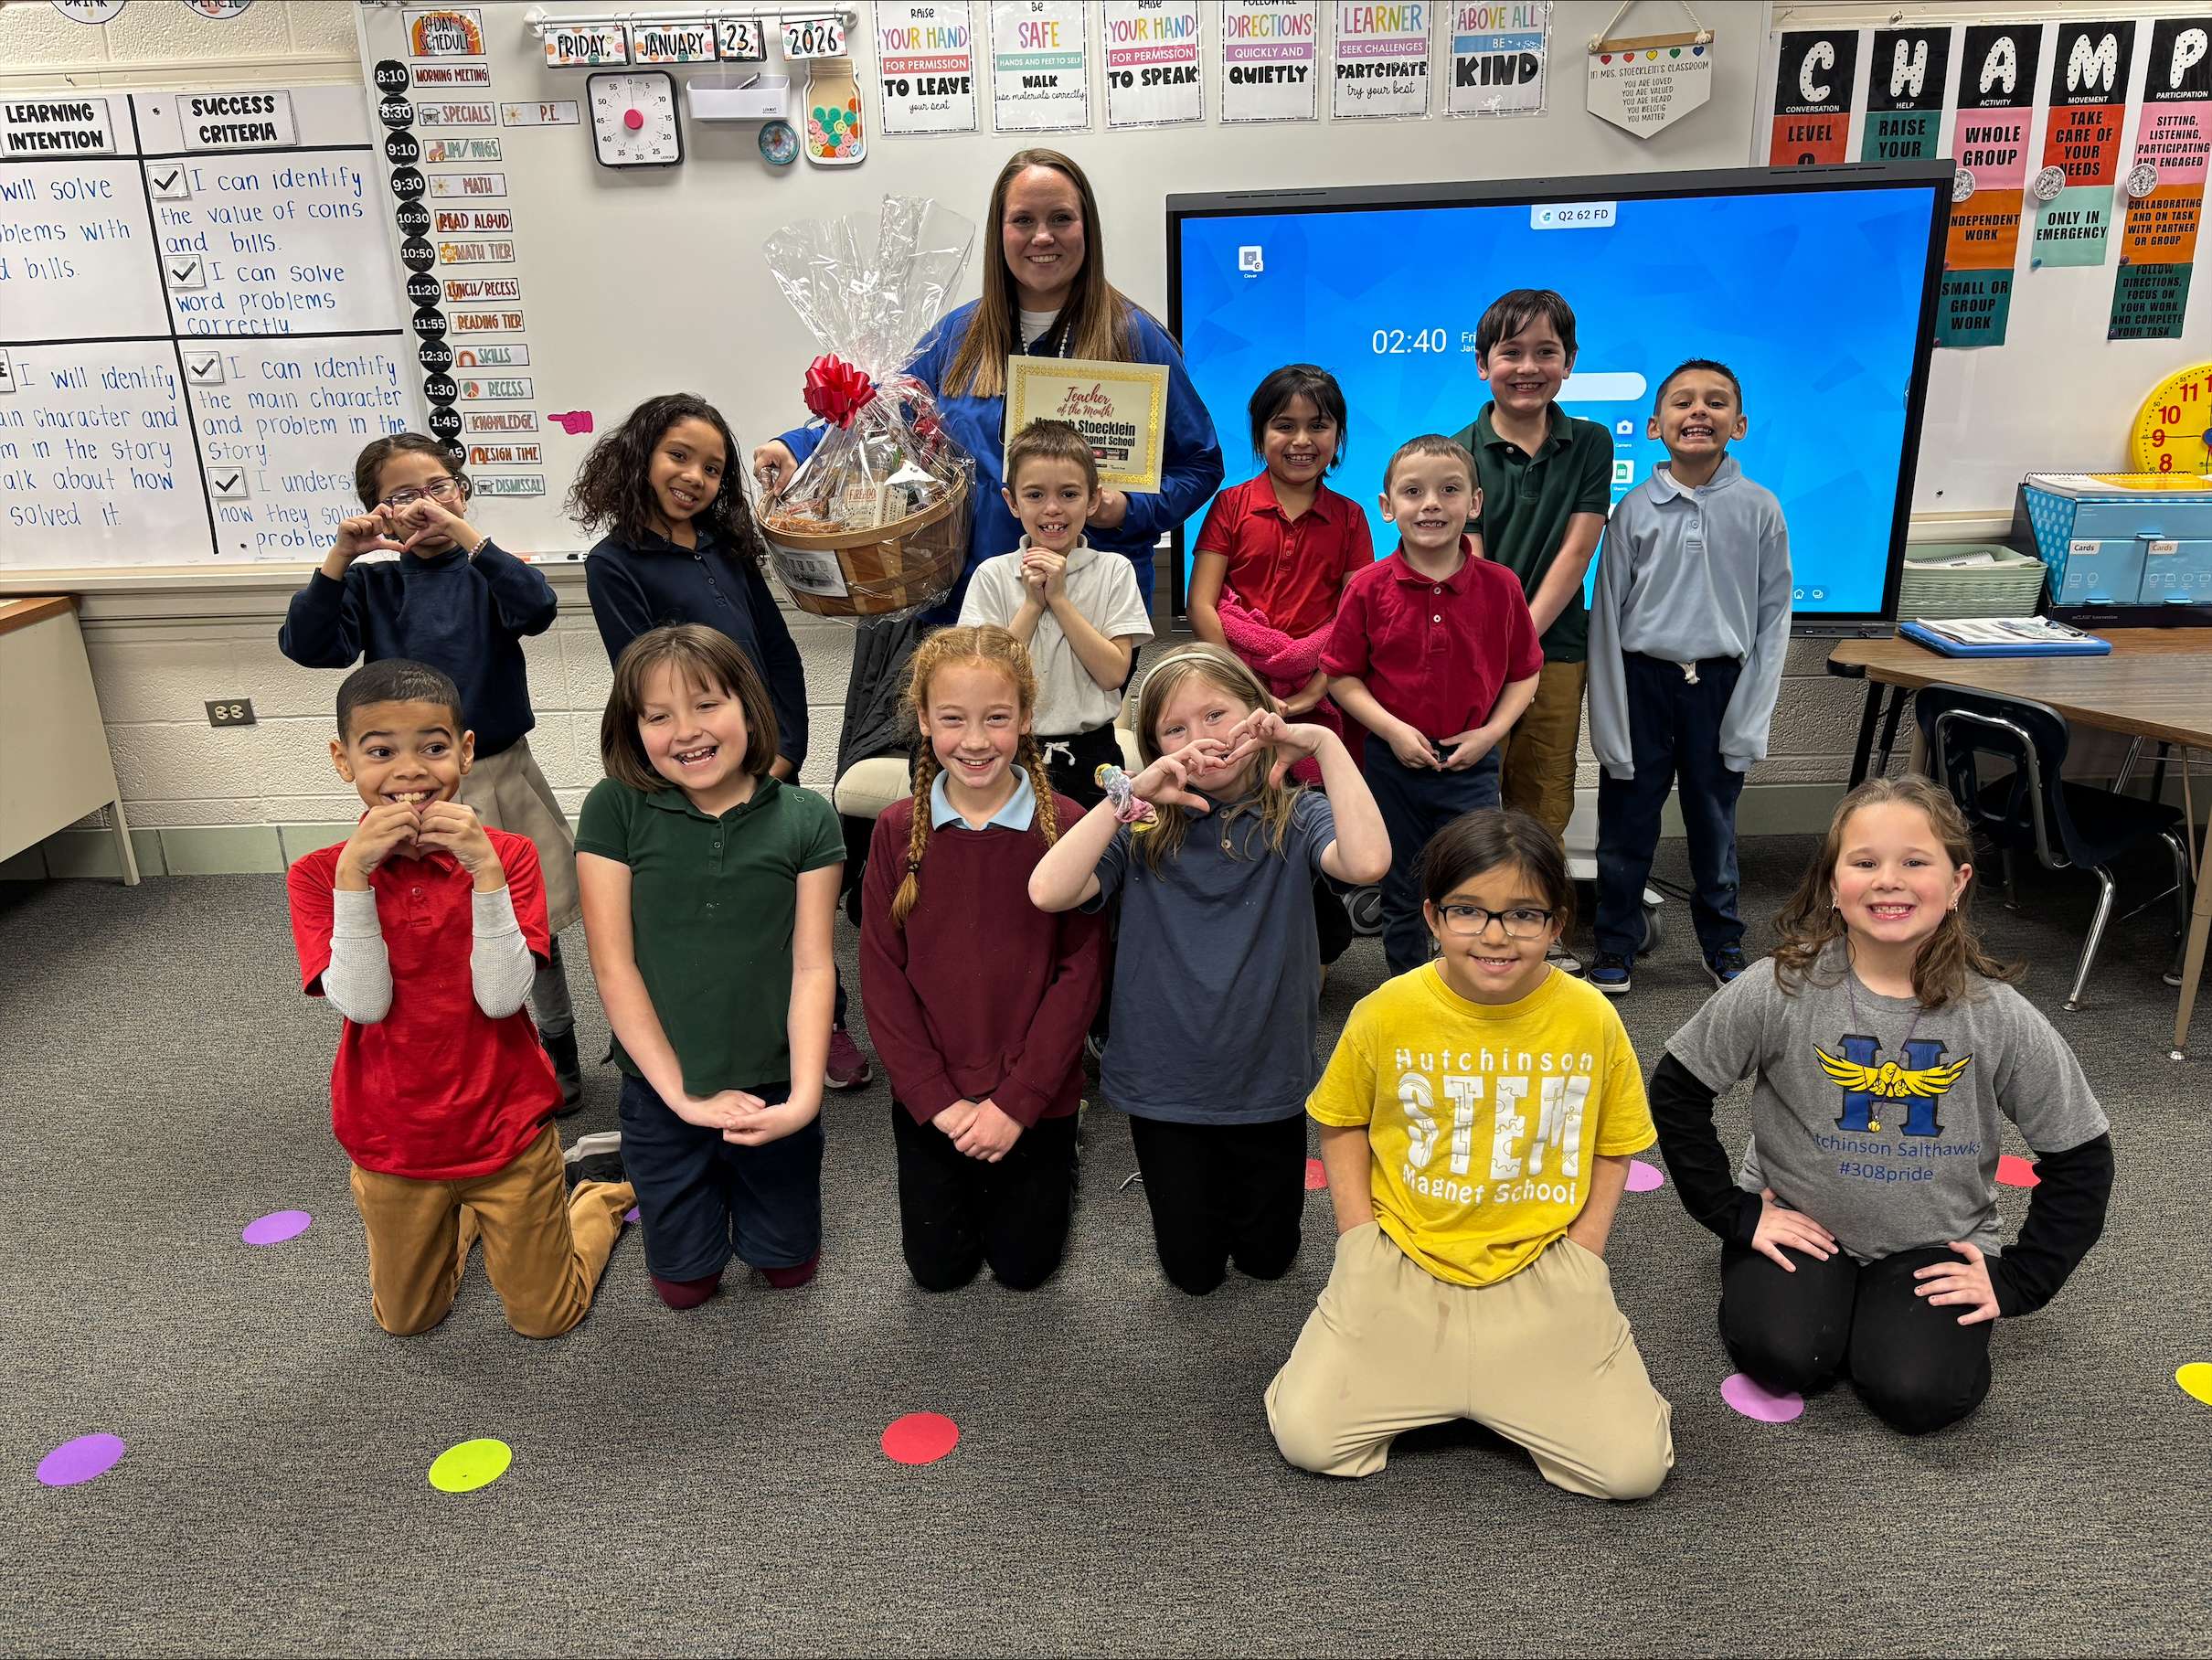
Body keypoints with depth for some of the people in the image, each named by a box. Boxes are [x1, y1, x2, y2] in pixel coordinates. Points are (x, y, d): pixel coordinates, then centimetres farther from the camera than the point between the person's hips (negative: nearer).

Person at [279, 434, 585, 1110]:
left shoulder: (484, 572, -3)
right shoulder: (371, 585, 1)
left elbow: (537, 607, -24)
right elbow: (306, 645, -12)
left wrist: (465, 534, -30)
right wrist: (339, 557, -20)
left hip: (499, 776, -1)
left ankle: (558, 1051, 30)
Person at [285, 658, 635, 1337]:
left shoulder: (507, 855, -13)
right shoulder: (317, 875, -10)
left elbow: (501, 997, -20)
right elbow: (363, 1004, -19)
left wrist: (485, 869, -29)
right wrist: (353, 873, -27)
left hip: (507, 1132, -2)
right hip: (391, 1145, 2)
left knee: (546, 1317, 13)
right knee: (406, 1319, 21)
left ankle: (602, 1189, 38)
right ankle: (466, 1216, 47)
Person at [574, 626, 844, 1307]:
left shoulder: (806, 819, -9)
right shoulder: (614, 810, -10)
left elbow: (812, 966, -9)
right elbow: (613, 965, -11)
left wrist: (804, 1095, -19)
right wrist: (683, 1094, -14)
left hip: (773, 1089, 1)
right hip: (662, 1091, 0)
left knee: (789, 1266, 17)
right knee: (684, 1284, 16)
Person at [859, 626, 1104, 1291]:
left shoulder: (1064, 826, -14)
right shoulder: (898, 830, -9)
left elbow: (1078, 972, -12)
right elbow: (881, 975, -6)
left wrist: (1016, 1101, -15)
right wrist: (937, 1099, -12)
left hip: (1034, 1097, -1)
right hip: (929, 1098, 2)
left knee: (1024, 1264, 12)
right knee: (937, 1267, 13)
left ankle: (1051, 1162, 39)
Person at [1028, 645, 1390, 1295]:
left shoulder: (1295, 820, -9)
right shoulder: (1144, 831, -8)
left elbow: (1367, 862, -32)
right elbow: (1048, 893, -26)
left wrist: (1325, 743, -28)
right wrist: (1131, 794, -27)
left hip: (1267, 1084, 0)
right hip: (1164, 1087, 0)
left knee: (1267, 1257, 20)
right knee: (1194, 1269, 18)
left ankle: (1251, 1175, 49)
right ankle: (1196, 1187, 47)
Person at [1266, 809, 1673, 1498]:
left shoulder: (1591, 1019, -9)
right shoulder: (1387, 1013, -11)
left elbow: (1612, 1148, 4)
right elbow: (1342, 1122, 5)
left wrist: (1580, 1260, -4)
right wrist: (1362, 1243, -3)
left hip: (1542, 1269, 1)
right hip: (1405, 1262, 0)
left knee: (1633, 1467, -12)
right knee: (1307, 1437, -12)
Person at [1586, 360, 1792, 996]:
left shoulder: (1760, 509, -1)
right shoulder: (1635, 509, -2)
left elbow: (1773, 616, 3)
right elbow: (1607, 616, -1)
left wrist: (1750, 716, -3)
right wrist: (1609, 722, -5)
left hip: (1719, 682, 0)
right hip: (1642, 679, 0)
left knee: (1713, 823, 13)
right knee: (1626, 823, 6)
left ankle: (1721, 941, 30)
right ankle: (1616, 943, 22)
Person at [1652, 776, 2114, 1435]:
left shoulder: (2000, 1018, -14)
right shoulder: (1780, 988, -18)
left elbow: (2079, 1157, -2)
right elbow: (1677, 1091, -8)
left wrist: (2017, 1280, -4)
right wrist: (1732, 1213, -8)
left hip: (1935, 1241, 1)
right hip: (1799, 1220, 0)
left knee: (1917, 1393, -20)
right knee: (1784, 1357, -22)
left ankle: (1893, 1304, 11)